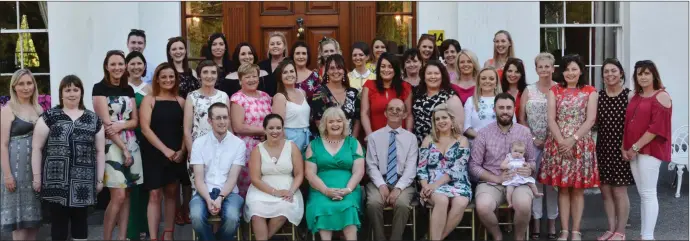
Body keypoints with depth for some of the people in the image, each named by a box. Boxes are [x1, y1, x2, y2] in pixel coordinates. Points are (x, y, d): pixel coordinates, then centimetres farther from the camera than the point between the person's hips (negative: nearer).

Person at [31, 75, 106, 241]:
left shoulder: (94, 120, 10)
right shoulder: (49, 117, 3)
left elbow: (100, 151, 12)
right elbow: (36, 148, 3)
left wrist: (100, 179, 9)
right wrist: (37, 176, -1)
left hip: (83, 182, 2)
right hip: (56, 180, -2)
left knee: (80, 220, 10)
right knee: (58, 222, 4)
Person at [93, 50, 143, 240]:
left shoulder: (128, 89, 12)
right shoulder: (100, 88, -5)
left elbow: (135, 121, 9)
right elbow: (106, 122, -11)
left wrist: (121, 125, -13)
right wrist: (124, 148, -13)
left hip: (131, 144, 6)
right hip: (111, 145, -6)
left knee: (126, 195, 5)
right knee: (118, 196, -11)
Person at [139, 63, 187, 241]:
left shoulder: (181, 101, 8)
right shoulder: (149, 100, 0)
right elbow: (145, 128, -9)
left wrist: (182, 150, -9)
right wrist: (165, 149, -17)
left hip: (177, 155, 3)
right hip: (154, 154, -3)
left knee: (172, 193, 8)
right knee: (155, 195, -5)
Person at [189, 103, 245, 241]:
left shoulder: (239, 144, 1)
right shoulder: (199, 143, 3)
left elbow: (233, 177, -4)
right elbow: (199, 178, -3)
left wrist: (220, 198, -20)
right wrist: (208, 199, -20)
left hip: (228, 192, 0)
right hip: (205, 192, 0)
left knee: (232, 218, -32)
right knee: (196, 217, -32)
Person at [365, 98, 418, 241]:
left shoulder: (411, 138, 7)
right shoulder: (374, 137, 8)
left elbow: (411, 168, -2)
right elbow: (371, 166, 2)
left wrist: (398, 188, -17)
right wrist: (381, 185, -15)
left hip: (403, 182, 0)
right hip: (379, 181, 0)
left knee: (402, 203, -31)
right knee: (373, 203, -30)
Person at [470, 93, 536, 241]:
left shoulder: (524, 132, 6)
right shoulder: (484, 134, 0)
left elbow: (532, 160, 12)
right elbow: (474, 166, -1)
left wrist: (530, 169, -13)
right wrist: (496, 178, -13)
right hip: (491, 182, -1)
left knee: (524, 205, -33)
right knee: (482, 207, -32)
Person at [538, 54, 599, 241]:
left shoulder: (590, 92, 4)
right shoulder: (555, 91, 8)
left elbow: (590, 120, -5)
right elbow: (551, 119, 0)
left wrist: (573, 139, -15)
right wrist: (562, 141, -13)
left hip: (581, 144, -1)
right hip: (558, 144, 1)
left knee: (578, 188, 2)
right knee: (562, 188, 3)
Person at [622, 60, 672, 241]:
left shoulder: (661, 96, -6)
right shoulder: (635, 97, 16)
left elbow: (657, 127, -15)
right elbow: (628, 123, 16)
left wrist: (636, 147, -15)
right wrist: (624, 147, 3)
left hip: (650, 150, -7)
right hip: (633, 150, 7)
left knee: (648, 194, -8)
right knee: (642, 194, 9)